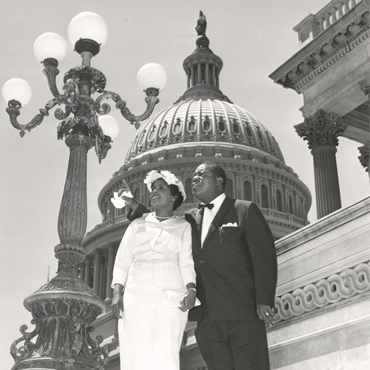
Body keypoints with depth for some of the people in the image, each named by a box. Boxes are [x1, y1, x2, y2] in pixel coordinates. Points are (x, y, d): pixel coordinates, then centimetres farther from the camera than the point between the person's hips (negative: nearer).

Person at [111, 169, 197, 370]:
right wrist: (117, 292, 0)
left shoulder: (183, 226, 15)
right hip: (135, 298, 2)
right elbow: (122, 261, 15)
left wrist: (191, 289, -15)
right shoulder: (137, 225, 22)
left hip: (169, 299, -2)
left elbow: (186, 262, 3)